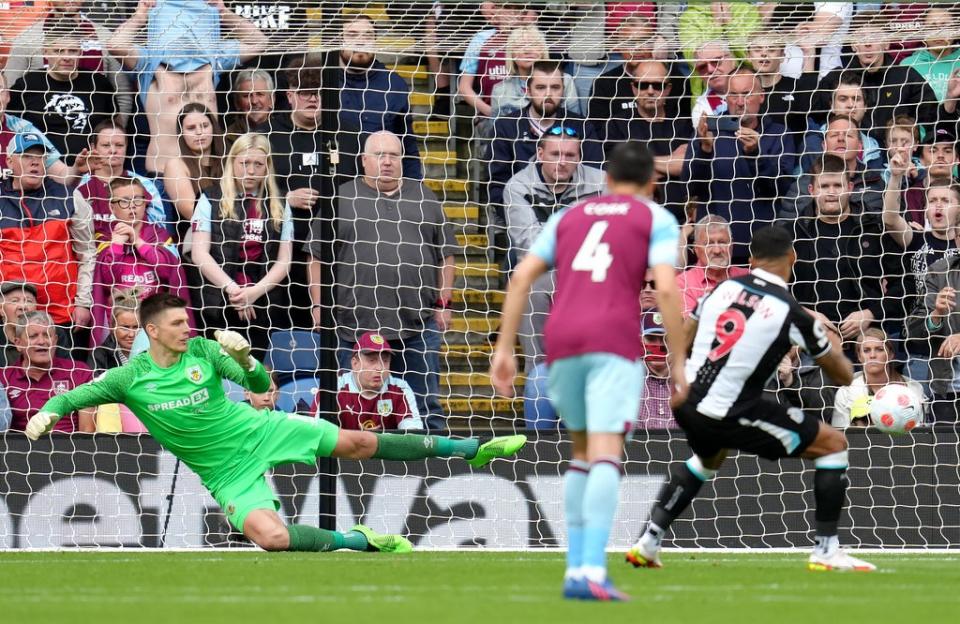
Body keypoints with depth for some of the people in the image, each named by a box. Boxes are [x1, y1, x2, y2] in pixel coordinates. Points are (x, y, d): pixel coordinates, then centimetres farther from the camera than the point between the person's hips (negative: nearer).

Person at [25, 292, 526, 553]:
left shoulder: (203, 350, -6)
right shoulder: (130, 378, -12)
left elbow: (261, 385, -3)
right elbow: (73, 396, -11)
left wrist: (244, 358, -25)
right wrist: (48, 412, -34)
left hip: (260, 430, 2)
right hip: (228, 473, -2)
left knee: (358, 443, -2)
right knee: (271, 537, -28)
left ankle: (470, 450, 9)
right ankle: (358, 541, -5)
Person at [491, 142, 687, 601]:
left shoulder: (569, 217, 22)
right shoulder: (657, 220, 10)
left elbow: (522, 276, 12)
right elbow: (666, 289, -5)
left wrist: (504, 349, 10)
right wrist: (678, 360, -1)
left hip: (561, 340, 4)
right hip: (615, 343, -4)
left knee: (582, 450, 20)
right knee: (605, 455, -13)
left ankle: (575, 567, 15)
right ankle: (592, 572, -28)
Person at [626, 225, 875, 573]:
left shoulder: (724, 288, 5)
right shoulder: (791, 312, -8)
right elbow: (844, 376, 4)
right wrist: (833, 344, 25)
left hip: (686, 405, 6)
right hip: (728, 414, -6)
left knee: (708, 458, 39)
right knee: (834, 444, 7)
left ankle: (648, 542, 31)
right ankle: (826, 550, 4)